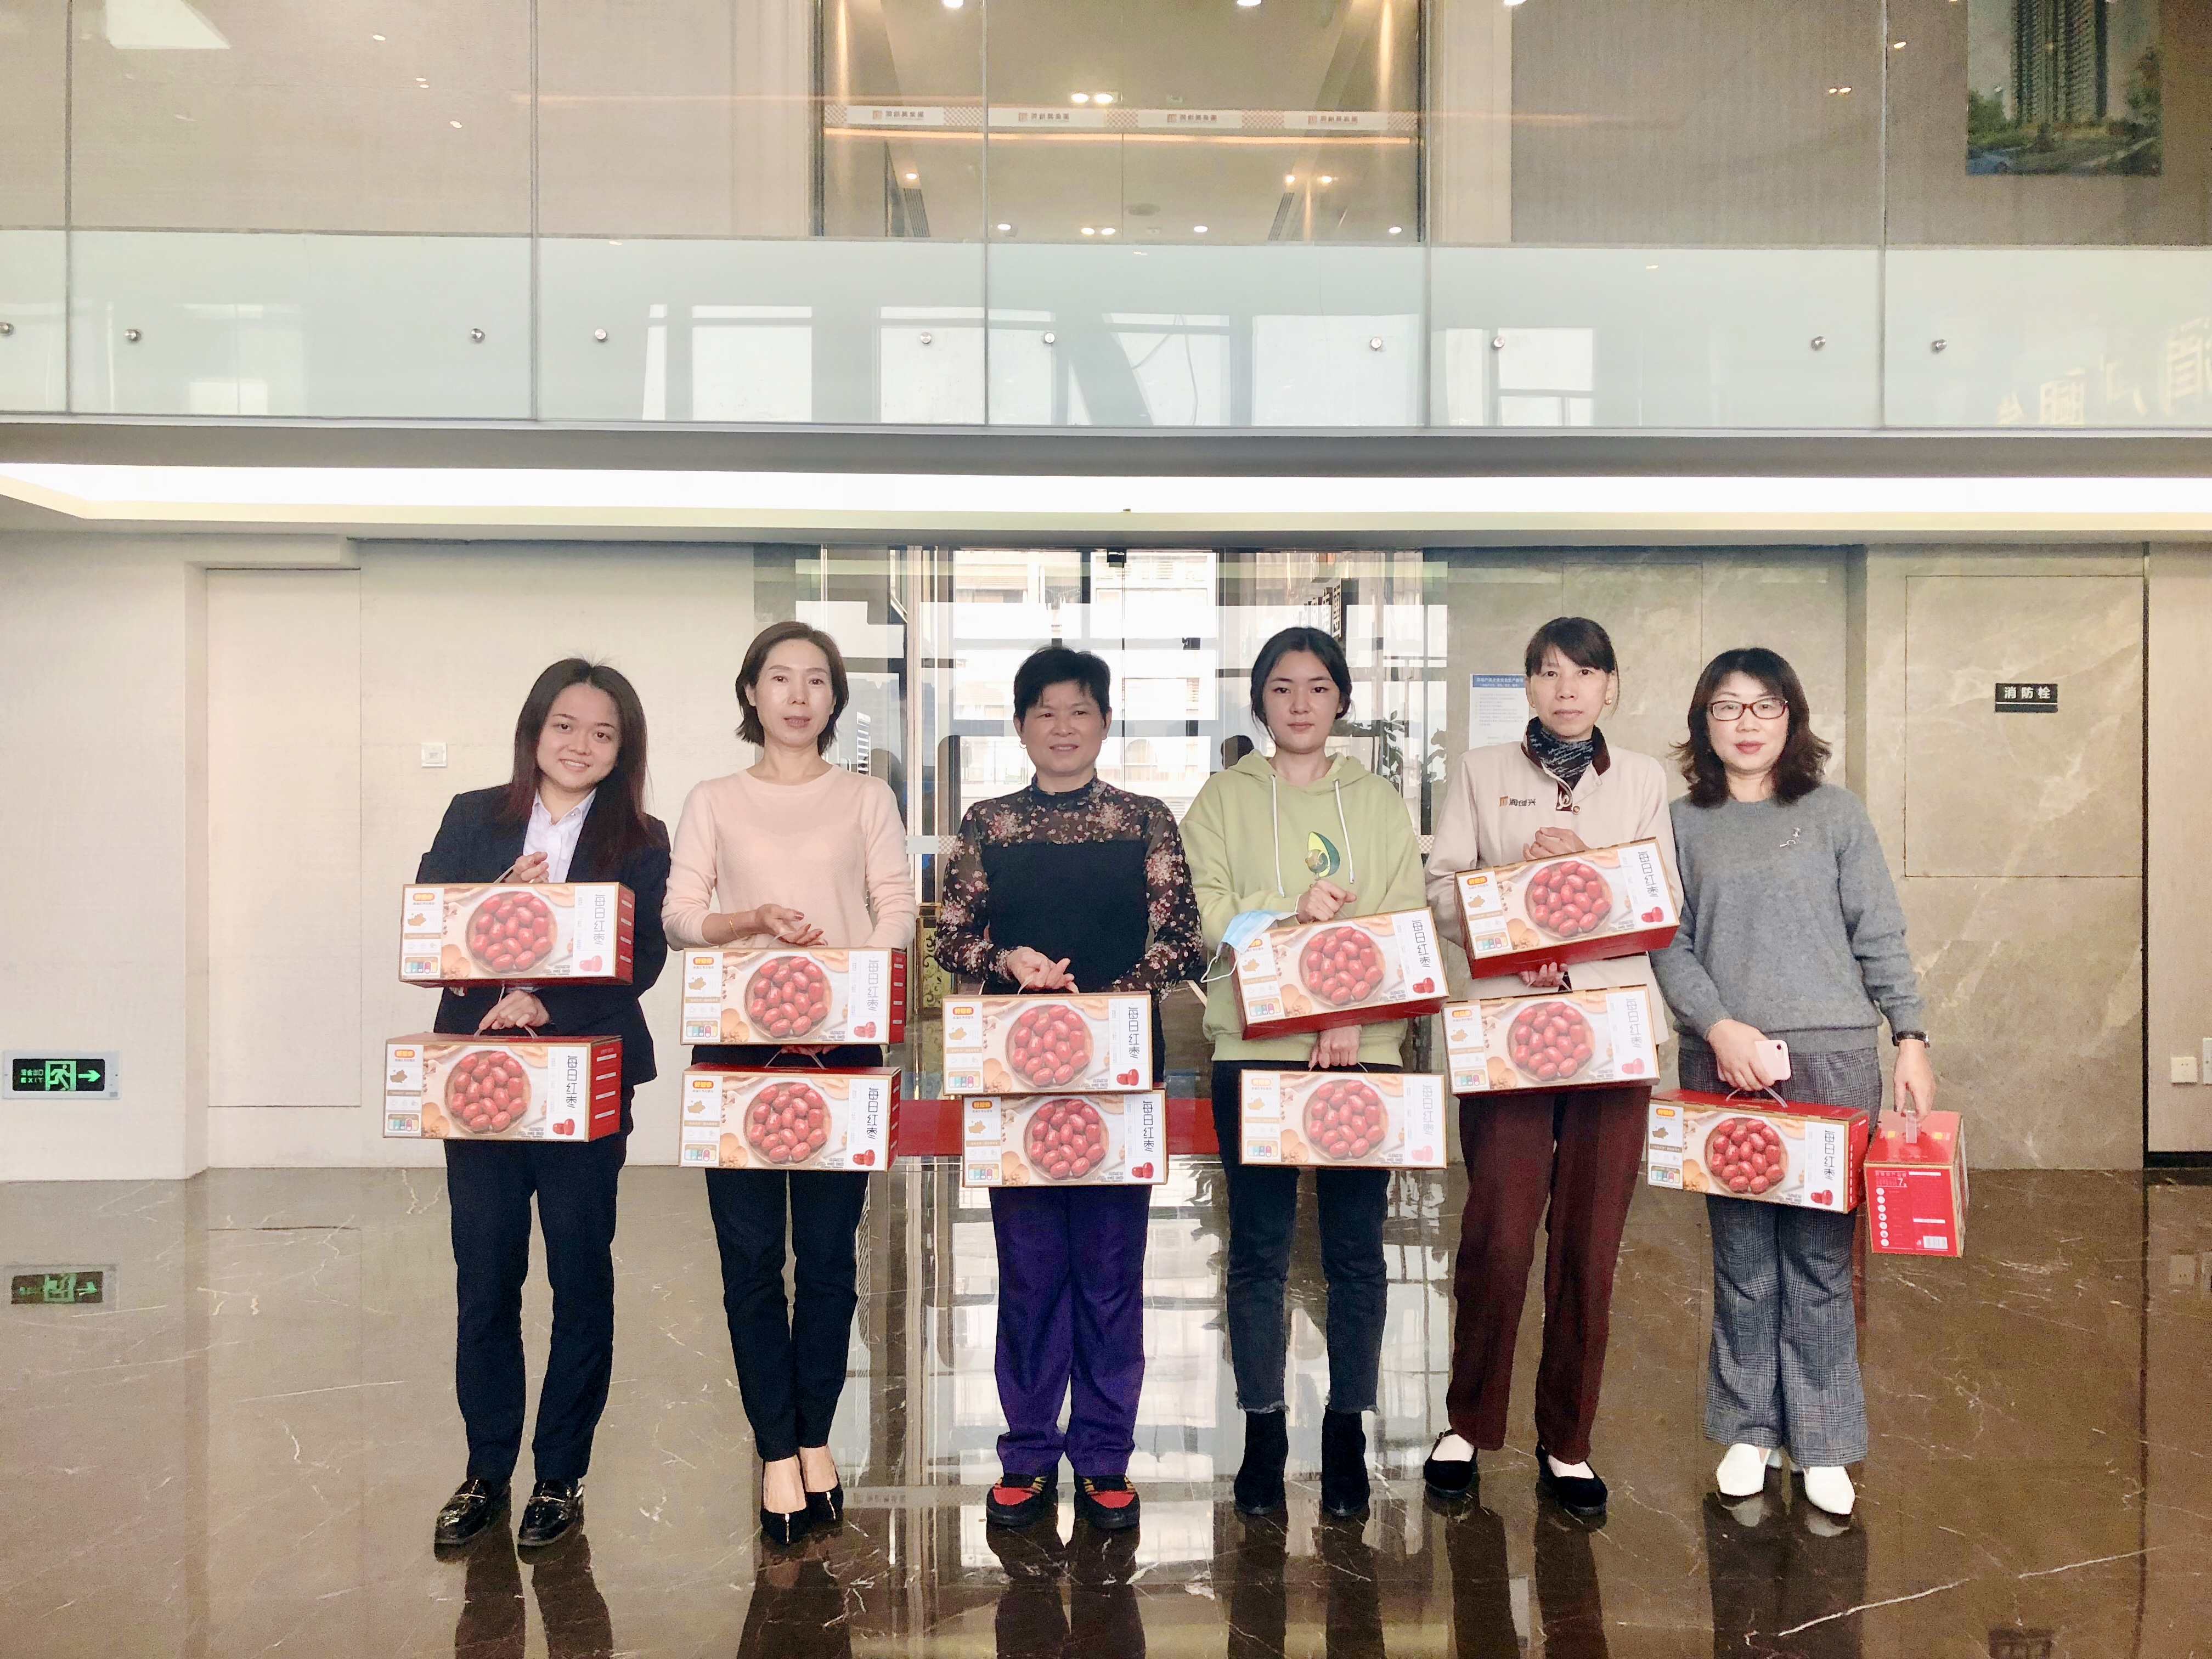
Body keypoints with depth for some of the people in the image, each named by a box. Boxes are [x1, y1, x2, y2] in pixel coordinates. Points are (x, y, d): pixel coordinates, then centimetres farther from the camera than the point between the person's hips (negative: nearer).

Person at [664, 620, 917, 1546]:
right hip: (737, 1043, 0)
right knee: (750, 1252, 0)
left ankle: (815, 1436, 19)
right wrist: (754, 921, -16)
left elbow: (898, 912, 2)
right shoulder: (713, 803, 12)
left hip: (841, 1043, 0)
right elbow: (679, 916, 3)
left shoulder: (867, 800, 12)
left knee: (829, 1250, 3)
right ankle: (778, 1451, 10)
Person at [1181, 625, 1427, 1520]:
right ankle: (1262, 1430, 17)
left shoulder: (1380, 803, 11)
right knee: (1259, 1250, 5)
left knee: (1355, 1249, 5)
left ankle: (1347, 1430, 18)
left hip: (1363, 1047, 1)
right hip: (1254, 1047, -1)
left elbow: (1406, 927, 2)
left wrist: (1357, 1018, -12)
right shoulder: (1224, 798, 8)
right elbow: (1200, 914, -3)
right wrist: (1292, 906, -17)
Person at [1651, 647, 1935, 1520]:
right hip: (1722, 1061, 1)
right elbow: (1670, 947, 3)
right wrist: (1720, 1027, -11)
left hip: (1832, 1056, 0)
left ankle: (1823, 1444, 12)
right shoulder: (1682, 824, 8)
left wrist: (1911, 1039, 0)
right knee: (1741, 1255, 5)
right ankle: (1749, 1430, 18)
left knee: (1820, 1257, 1)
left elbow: (1880, 938, 7)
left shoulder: (1835, 813, 8)